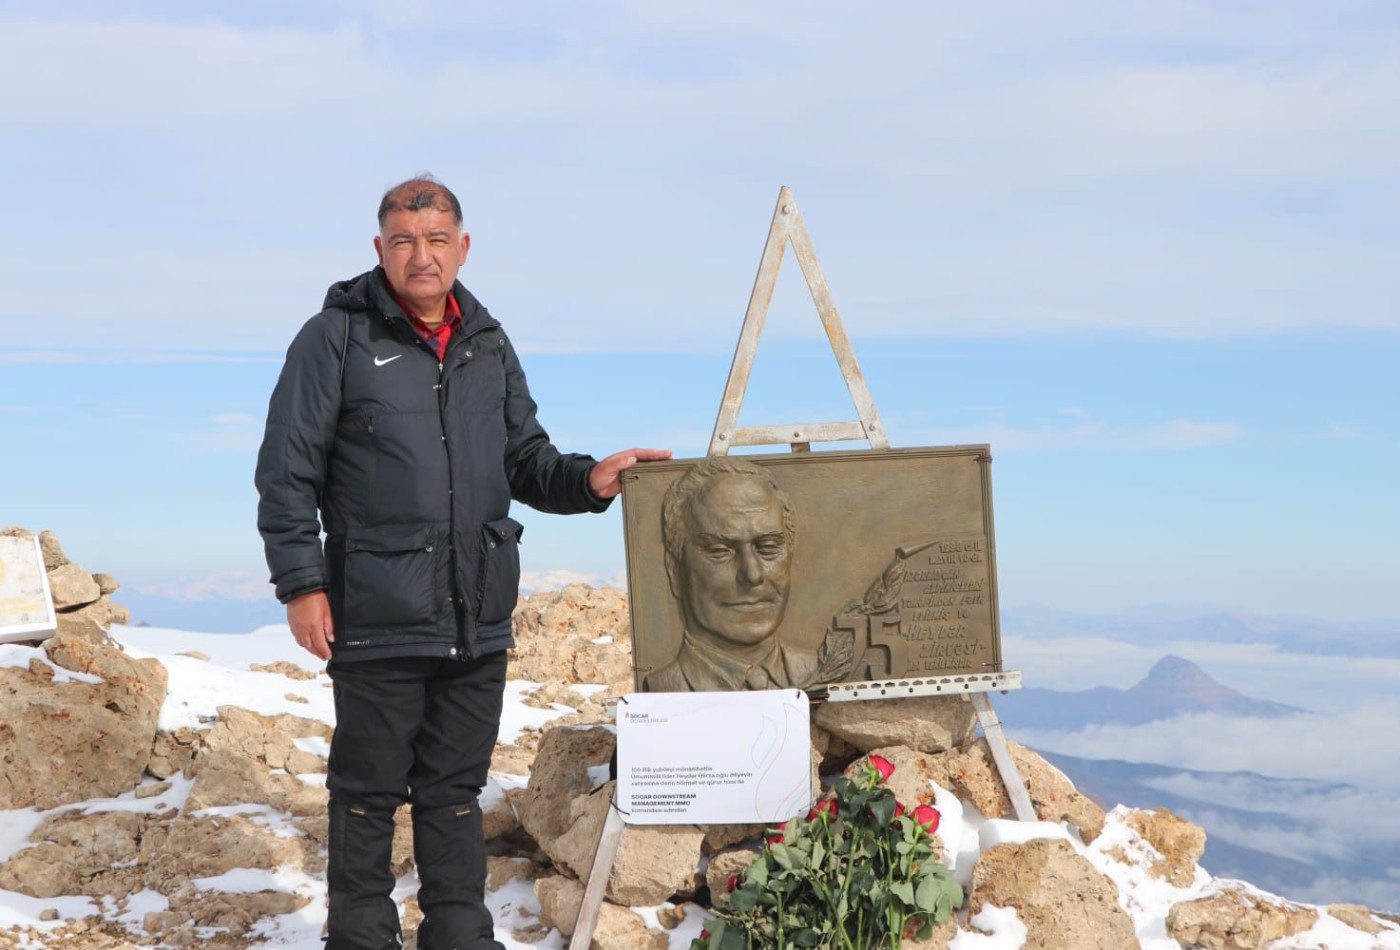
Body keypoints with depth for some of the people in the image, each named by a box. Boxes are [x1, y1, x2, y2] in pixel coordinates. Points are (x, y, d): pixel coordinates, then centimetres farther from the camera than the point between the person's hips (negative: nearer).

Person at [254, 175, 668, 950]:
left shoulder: (487, 344, 12)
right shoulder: (337, 337, -4)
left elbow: (524, 459, 18)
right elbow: (286, 472, -5)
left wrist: (586, 480, -2)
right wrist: (300, 582, -10)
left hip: (479, 617, 5)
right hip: (379, 618, -5)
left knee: (456, 789, 14)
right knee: (368, 791, 5)